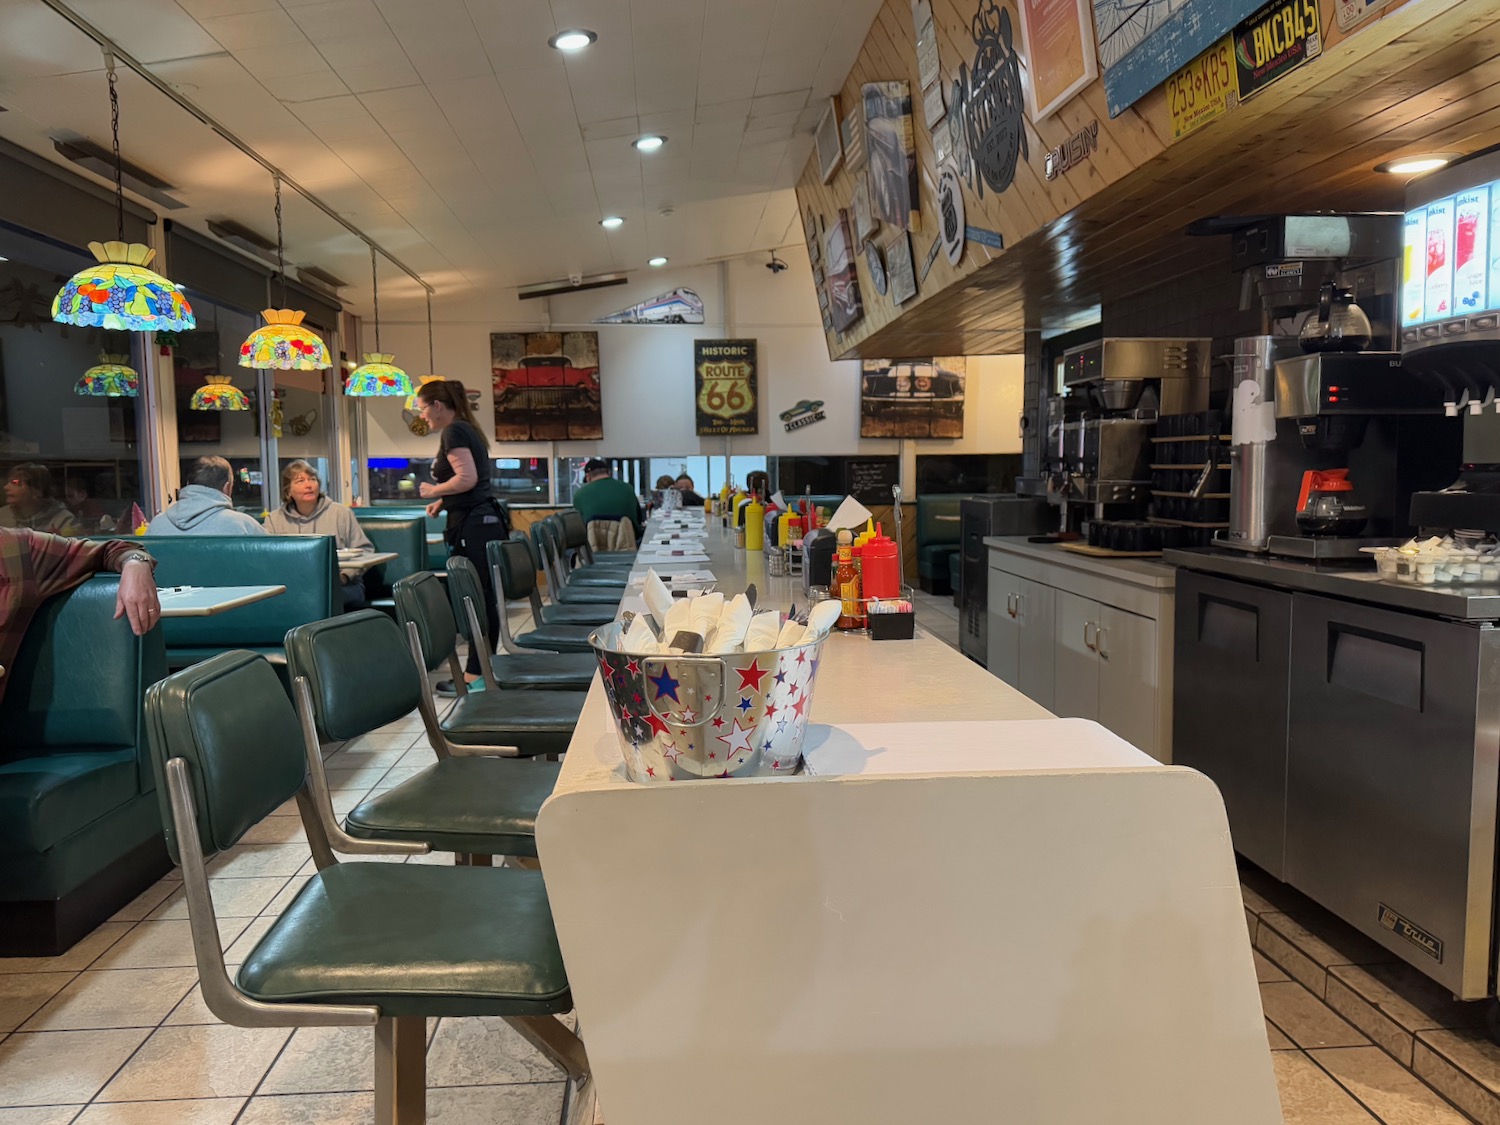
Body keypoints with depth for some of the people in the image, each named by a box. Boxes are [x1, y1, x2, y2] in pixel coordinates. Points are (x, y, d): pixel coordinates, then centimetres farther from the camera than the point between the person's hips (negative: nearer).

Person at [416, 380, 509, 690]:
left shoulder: (453, 432, -10)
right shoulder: (469, 429, 19)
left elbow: (467, 478, -21)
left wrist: (434, 490, -6)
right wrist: (444, 500, 17)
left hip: (472, 525, -10)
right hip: (486, 520, 10)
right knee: (484, 599, 11)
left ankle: (476, 674, -2)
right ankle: (483, 669, 18)